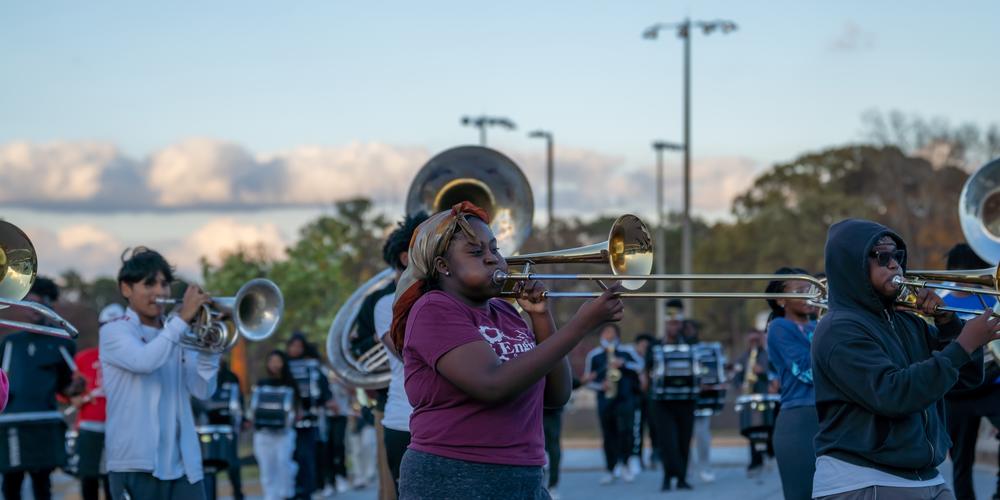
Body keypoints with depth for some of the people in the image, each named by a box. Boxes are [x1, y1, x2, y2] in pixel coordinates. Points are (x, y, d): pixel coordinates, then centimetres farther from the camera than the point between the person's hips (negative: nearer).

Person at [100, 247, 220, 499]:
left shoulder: (177, 334, 15)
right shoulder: (114, 332, 0)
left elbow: (203, 390, 4)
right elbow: (144, 361, -22)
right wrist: (183, 317, -21)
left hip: (184, 464, 5)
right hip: (137, 464, -5)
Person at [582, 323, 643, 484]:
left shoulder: (627, 352, 6)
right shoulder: (594, 355, 6)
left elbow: (640, 366, 6)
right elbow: (588, 379, 8)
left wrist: (623, 364, -8)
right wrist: (601, 386, -11)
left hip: (625, 398, -1)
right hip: (604, 399, 1)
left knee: (626, 430, -14)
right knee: (608, 435, 3)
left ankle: (624, 464, 5)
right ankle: (610, 470, 12)